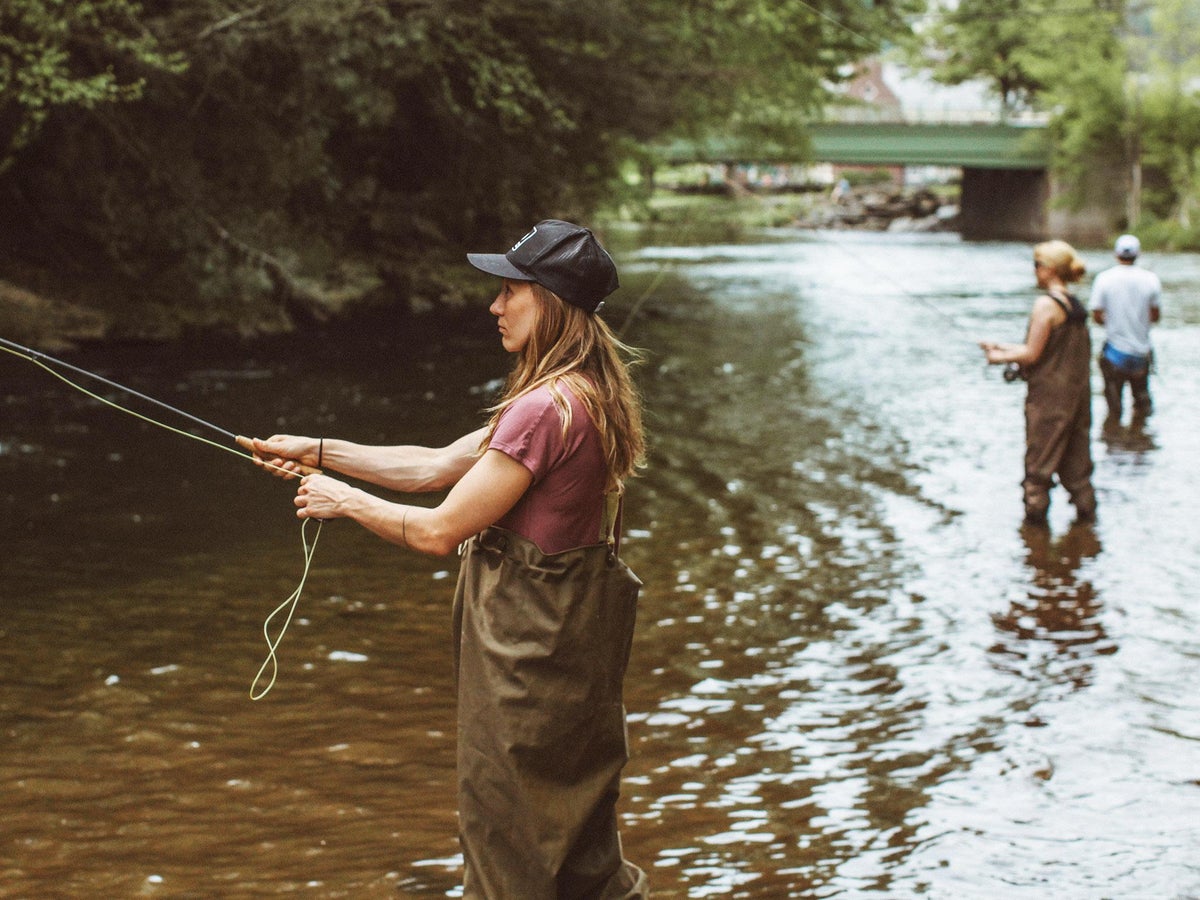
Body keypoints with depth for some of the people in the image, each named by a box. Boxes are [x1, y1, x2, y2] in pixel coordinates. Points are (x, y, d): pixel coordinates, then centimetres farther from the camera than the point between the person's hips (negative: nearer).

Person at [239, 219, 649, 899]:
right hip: (577, 632, 10)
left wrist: (346, 502, -3)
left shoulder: (543, 410, -22)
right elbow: (436, 467, 13)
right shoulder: (587, 396, 9)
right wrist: (321, 452, 10)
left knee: (506, 843, 3)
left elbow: (440, 530, -18)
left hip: (528, 646, -10)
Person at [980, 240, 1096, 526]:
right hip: (1078, 392, 8)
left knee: (1039, 459, 2)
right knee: (1076, 456, 14)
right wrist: (1003, 348, 16)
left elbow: (1032, 354, -15)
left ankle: (1036, 511, 8)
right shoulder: (1075, 304, 10)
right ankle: (1085, 508, 17)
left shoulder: (1046, 304, -15)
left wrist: (1001, 357, 1)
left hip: (1048, 393, -8)